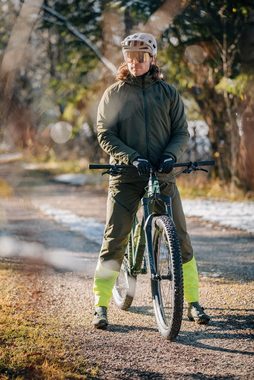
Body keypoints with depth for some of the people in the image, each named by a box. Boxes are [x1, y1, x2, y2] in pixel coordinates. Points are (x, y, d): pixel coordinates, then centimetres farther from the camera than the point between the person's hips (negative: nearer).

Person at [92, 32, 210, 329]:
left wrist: (171, 155, -15)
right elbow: (104, 135, -3)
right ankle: (100, 307, 2)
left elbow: (181, 132, 6)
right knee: (114, 240, -6)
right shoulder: (114, 94, 4)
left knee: (180, 239, 0)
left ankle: (193, 303, 11)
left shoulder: (168, 93, 8)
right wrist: (132, 158, -18)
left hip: (162, 176, 1)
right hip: (125, 178, -1)